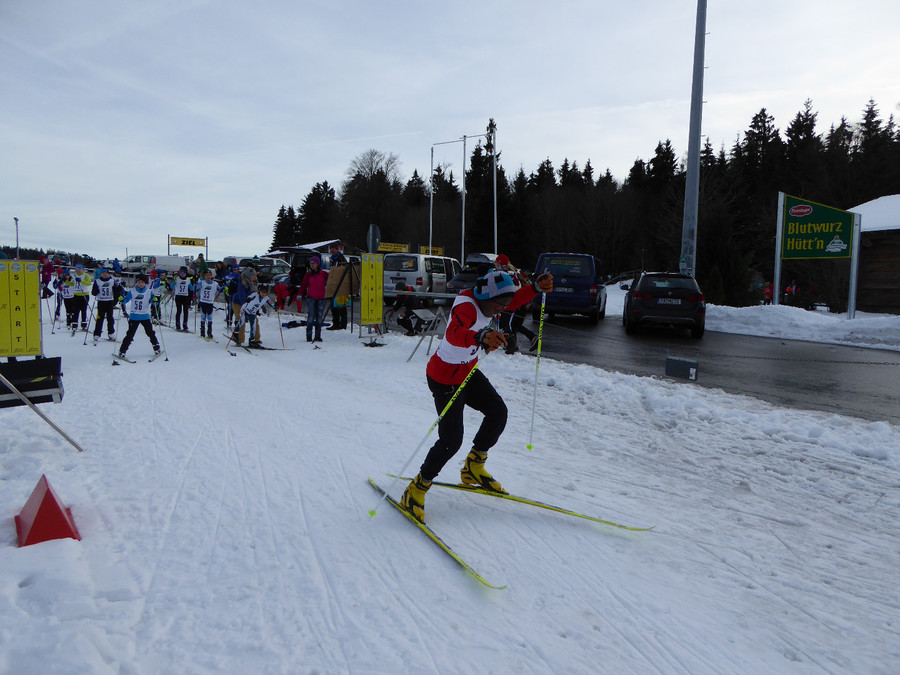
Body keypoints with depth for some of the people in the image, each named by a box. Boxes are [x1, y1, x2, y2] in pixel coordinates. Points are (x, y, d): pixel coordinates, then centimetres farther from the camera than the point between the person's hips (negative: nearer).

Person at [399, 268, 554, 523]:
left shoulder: (484, 299, -5)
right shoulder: (466, 307, -31)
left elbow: (515, 299, 14)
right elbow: (455, 333, -53)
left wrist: (536, 288, -3)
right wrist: (481, 337, -73)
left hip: (468, 372, 9)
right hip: (445, 379, -9)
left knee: (498, 412, 13)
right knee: (451, 441, -12)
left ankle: (473, 469, 32)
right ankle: (416, 490, 7)